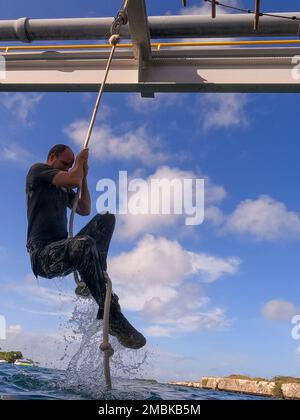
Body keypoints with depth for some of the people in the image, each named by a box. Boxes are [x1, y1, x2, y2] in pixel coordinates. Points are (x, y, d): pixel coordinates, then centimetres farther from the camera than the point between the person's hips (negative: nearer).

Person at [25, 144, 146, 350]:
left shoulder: (63, 189, 28)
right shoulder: (37, 170, 3)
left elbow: (85, 210, 24)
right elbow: (74, 179, -12)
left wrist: (83, 176, 20)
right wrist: (80, 161, 8)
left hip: (63, 252, 9)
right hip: (43, 254, -9)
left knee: (106, 217, -1)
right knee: (84, 243, -39)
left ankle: (93, 282, -19)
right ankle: (113, 317, -39)